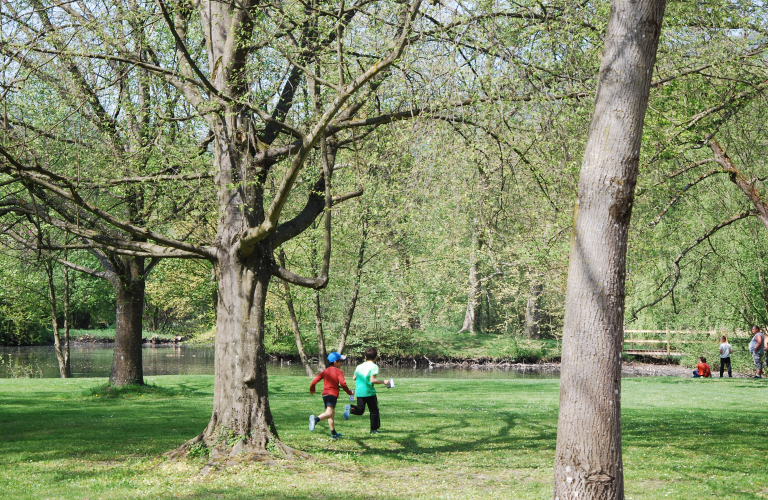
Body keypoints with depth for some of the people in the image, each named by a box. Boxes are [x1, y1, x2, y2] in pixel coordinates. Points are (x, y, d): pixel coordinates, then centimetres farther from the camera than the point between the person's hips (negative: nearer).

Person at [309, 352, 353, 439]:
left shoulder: (325, 371, 17)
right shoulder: (338, 371, 0)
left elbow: (315, 380, 11)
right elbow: (342, 383, -13)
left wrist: (312, 389, 28)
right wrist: (349, 392, 0)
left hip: (325, 394, 8)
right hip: (333, 394, -8)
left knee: (332, 413, 20)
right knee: (329, 413, -23)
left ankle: (333, 433, 28)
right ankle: (316, 419, -50)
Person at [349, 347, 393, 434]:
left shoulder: (359, 366, 9)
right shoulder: (374, 367, -11)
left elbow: (354, 378, 17)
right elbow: (372, 380, -20)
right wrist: (383, 382, -9)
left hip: (359, 391, 5)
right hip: (369, 392, -5)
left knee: (360, 410, 11)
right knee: (374, 410, 10)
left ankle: (351, 408, -21)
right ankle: (374, 429, 12)